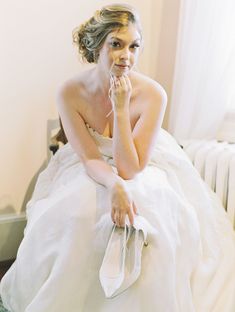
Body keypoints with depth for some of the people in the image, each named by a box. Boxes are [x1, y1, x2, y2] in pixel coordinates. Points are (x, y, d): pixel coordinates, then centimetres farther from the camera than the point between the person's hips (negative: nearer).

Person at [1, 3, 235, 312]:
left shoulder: (153, 95, -25)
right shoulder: (70, 93, -21)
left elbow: (130, 168, -26)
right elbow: (91, 159, -17)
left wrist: (121, 108, -35)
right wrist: (115, 186, -39)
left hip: (146, 167, 0)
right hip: (93, 171, 1)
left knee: (151, 221, -28)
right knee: (72, 218, -26)